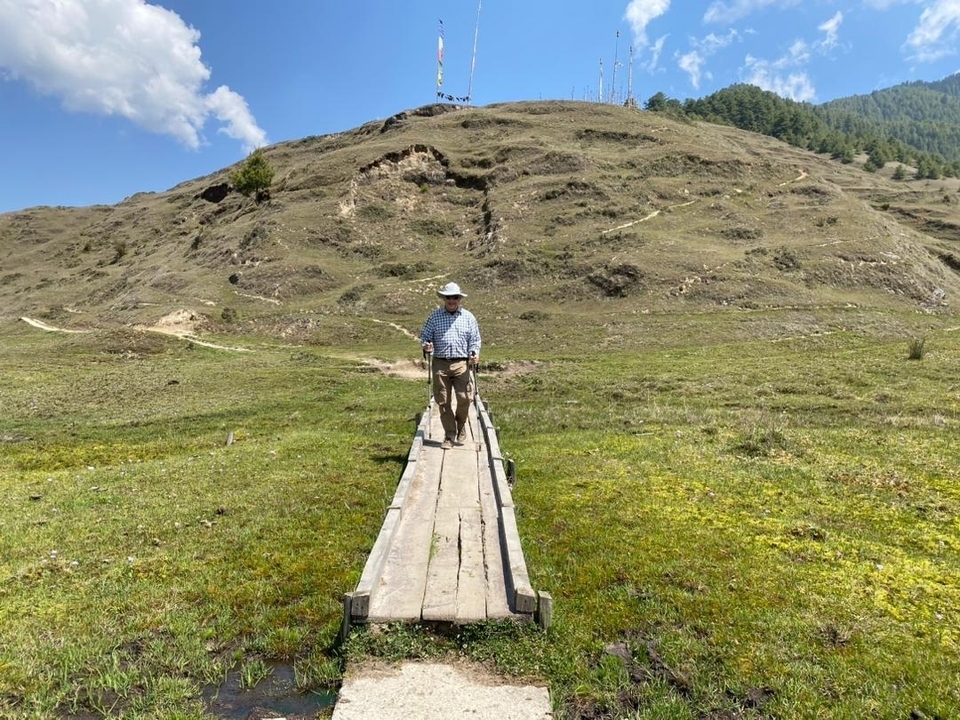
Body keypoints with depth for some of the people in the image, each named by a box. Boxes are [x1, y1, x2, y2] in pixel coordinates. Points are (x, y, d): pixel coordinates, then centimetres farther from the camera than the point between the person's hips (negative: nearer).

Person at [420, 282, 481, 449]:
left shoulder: (468, 317, 10)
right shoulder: (435, 316, 9)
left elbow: (475, 340, 10)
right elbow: (424, 335, 11)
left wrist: (474, 353, -9)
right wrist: (425, 345, -12)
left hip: (462, 363, 0)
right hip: (440, 364, 1)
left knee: (464, 399, -7)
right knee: (443, 401, 2)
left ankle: (460, 428, 22)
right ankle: (449, 436, 14)